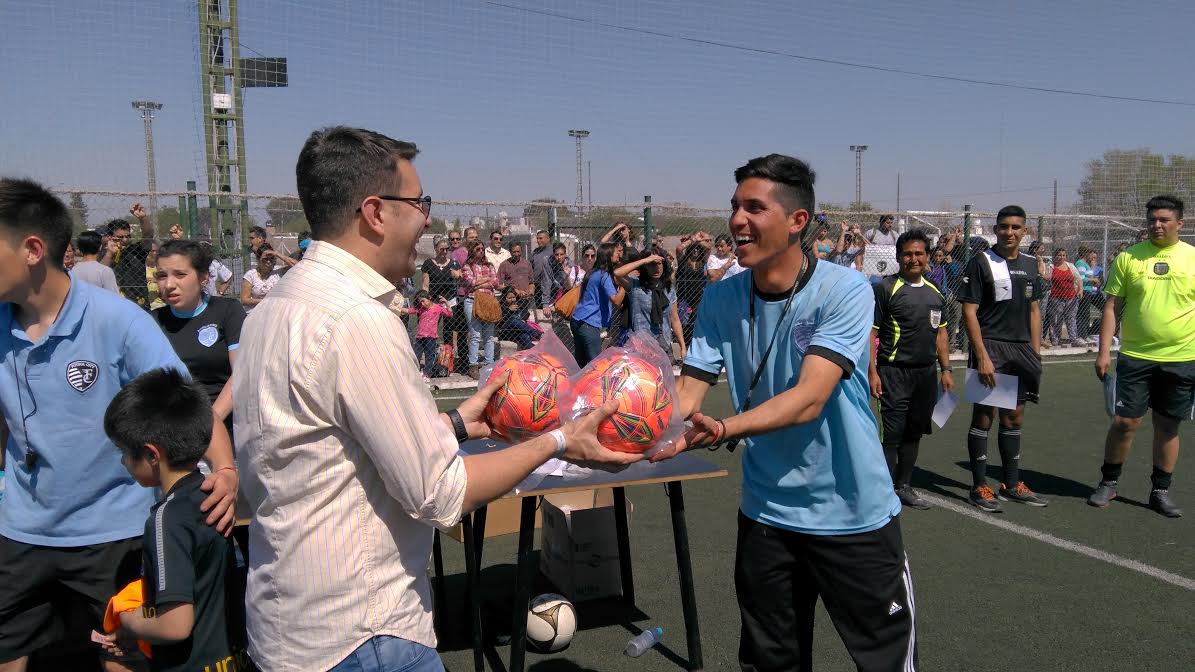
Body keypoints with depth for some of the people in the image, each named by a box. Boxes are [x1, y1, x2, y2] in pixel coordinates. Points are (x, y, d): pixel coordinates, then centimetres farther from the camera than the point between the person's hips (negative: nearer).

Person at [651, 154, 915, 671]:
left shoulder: (844, 291, -17)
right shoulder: (720, 299, -3)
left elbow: (809, 399, -28)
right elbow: (688, 391, -7)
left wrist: (724, 429, -43)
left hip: (854, 514, -4)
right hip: (766, 513, 4)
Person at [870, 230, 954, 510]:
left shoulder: (935, 292, 13)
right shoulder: (886, 288, -7)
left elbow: (940, 332, 20)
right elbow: (871, 332, -9)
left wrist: (945, 369, 14)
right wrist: (872, 372, -15)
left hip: (926, 373, 6)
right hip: (894, 372, -6)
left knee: (914, 433, 13)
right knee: (892, 434, -5)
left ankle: (904, 486, 25)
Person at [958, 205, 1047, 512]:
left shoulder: (1030, 264, 12)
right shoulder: (981, 262, -7)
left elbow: (1033, 310, 17)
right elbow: (969, 311, -11)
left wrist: (1036, 353, 11)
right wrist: (982, 356, -17)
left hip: (1021, 349, 6)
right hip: (990, 347, -6)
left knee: (1014, 417, 13)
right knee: (983, 415, -1)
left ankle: (1012, 484, 25)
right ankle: (980, 487, 8)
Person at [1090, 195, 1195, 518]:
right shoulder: (1128, 258, 1)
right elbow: (1112, 306, 3)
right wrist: (1104, 351, -2)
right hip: (1136, 357, -1)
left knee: (1168, 426, 9)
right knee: (1125, 421, 0)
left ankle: (1160, 491, 22)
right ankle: (1108, 482, 18)